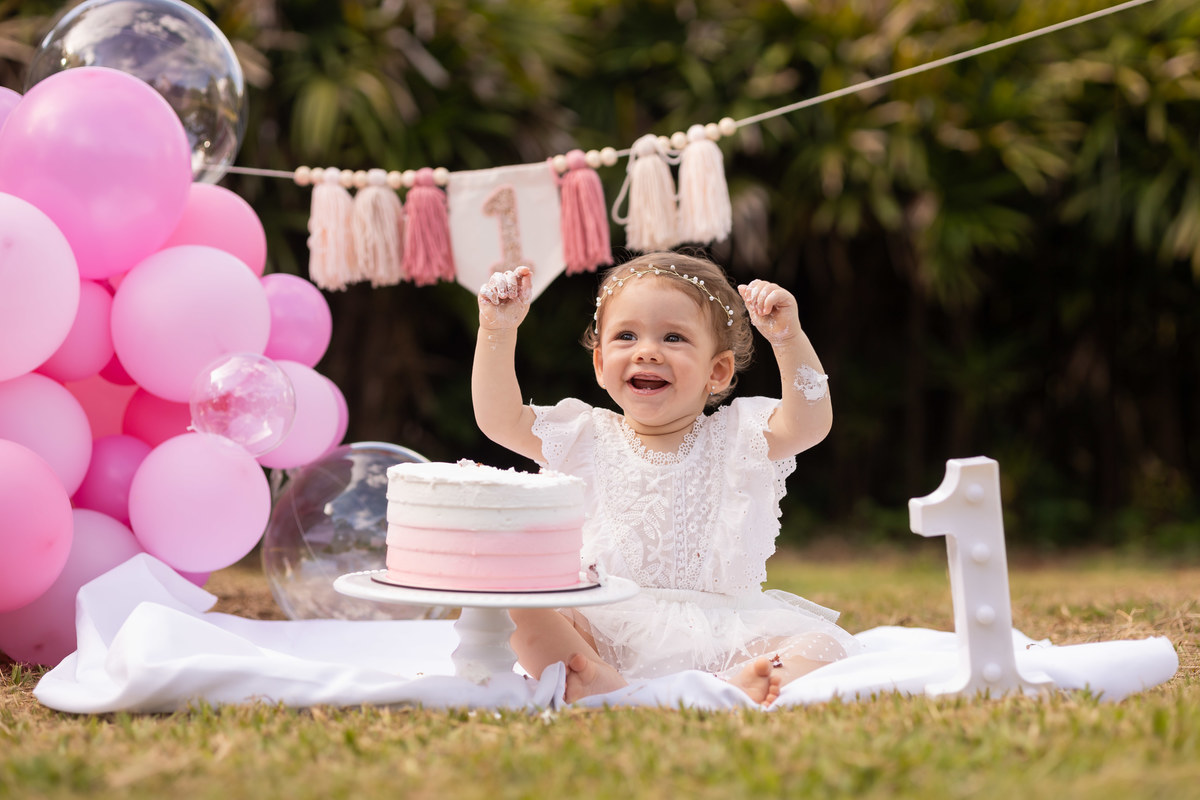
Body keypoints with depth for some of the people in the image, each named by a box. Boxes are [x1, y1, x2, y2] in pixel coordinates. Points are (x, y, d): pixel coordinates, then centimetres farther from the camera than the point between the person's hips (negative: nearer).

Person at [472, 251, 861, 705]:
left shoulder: (737, 438, 7)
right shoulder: (588, 439, 11)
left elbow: (809, 424, -9)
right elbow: (499, 419, 5)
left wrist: (789, 340, -23)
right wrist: (497, 330, -5)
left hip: (720, 634, 0)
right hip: (605, 631, 1)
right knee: (523, 612, -25)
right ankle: (599, 690, -44)